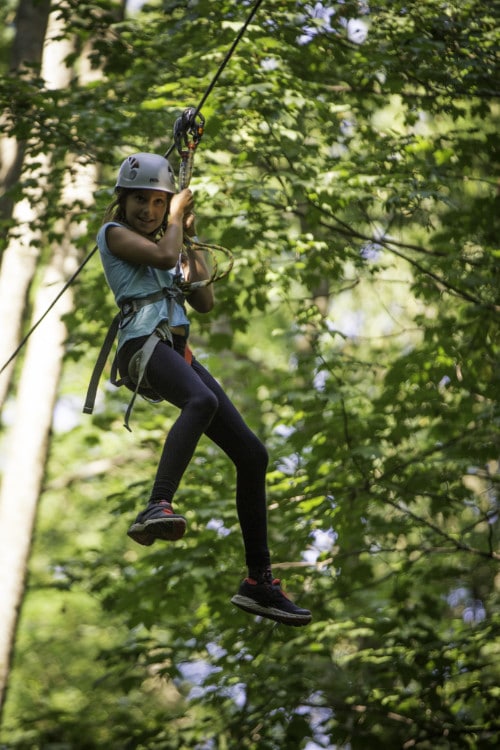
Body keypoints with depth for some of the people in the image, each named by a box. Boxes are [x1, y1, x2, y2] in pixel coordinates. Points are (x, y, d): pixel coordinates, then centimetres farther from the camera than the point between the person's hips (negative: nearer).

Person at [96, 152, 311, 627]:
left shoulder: (165, 244, 29)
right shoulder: (114, 233, 8)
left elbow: (205, 301, 22)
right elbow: (162, 254, -10)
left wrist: (190, 239, 20)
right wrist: (176, 218, 8)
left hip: (178, 353, 8)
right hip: (144, 343, -8)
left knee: (251, 453, 1)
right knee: (202, 400, -41)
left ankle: (258, 581, 4)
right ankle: (157, 508, -60)